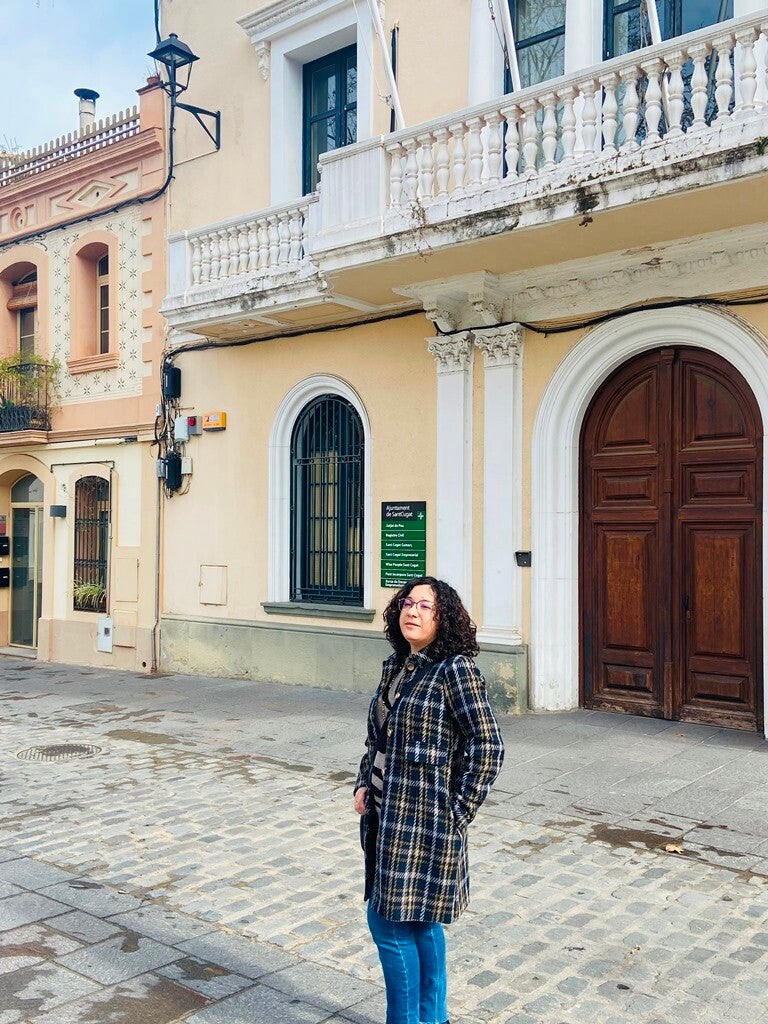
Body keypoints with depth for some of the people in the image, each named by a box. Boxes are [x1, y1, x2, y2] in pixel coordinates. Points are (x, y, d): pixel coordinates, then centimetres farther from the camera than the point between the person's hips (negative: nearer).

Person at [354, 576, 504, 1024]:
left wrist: (458, 811, -14)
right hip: (386, 814, 8)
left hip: (424, 819, -7)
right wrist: (364, 784, 7)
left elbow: (488, 747, -17)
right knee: (420, 920, 18)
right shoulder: (395, 666, 8)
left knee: (391, 922, 0)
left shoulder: (455, 670, -15)